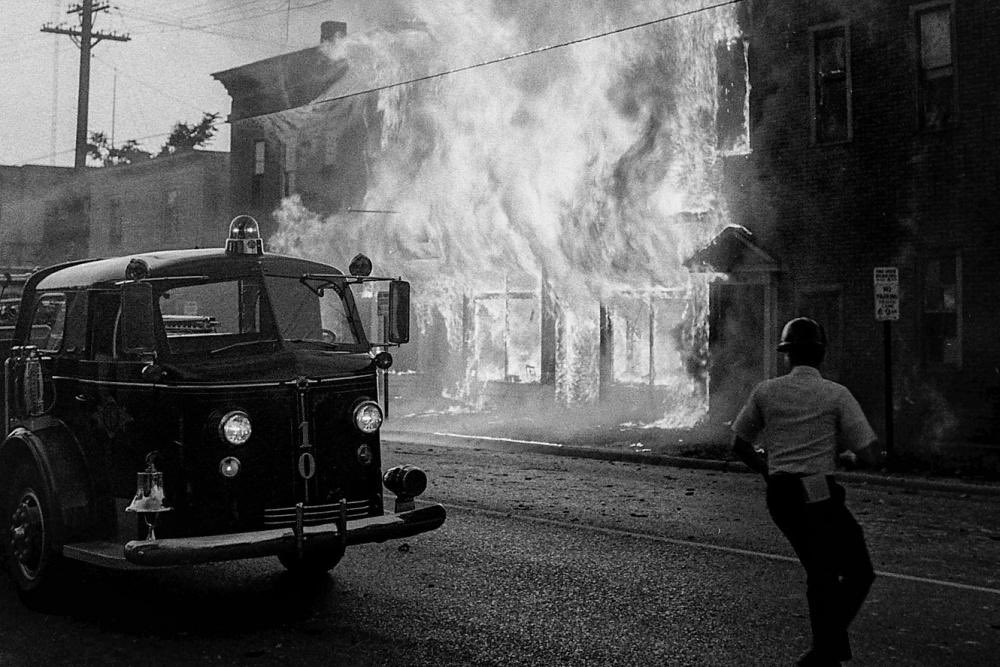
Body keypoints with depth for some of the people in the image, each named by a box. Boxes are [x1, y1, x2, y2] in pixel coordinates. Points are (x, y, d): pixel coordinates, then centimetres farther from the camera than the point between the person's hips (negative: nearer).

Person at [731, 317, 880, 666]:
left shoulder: (765, 391, 4)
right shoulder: (837, 395, -6)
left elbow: (740, 445, 14)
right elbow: (871, 457, -8)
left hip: (778, 496, 5)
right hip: (818, 496, -5)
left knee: (820, 573, 21)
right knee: (858, 573, 7)